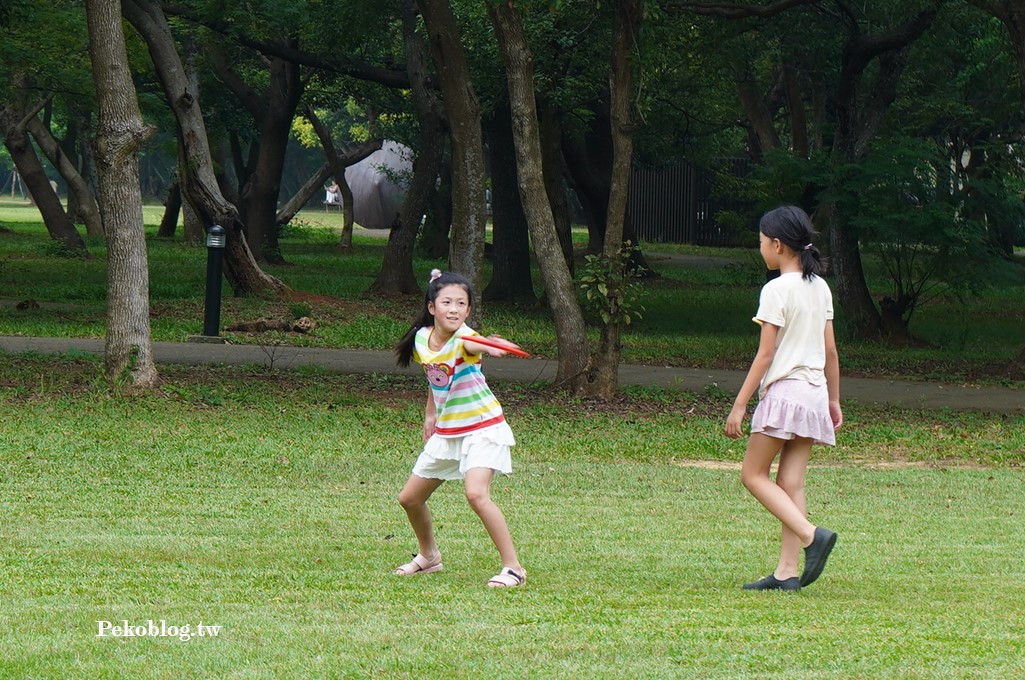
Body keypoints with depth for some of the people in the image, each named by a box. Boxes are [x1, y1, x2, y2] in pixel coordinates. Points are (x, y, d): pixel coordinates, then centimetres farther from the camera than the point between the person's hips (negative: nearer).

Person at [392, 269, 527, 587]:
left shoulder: (464, 339, -22)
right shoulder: (422, 338, -2)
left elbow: (476, 345, -48)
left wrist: (494, 347, -69)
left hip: (482, 427, -7)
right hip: (446, 431, 7)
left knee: (476, 493, -27)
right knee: (410, 498, 12)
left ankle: (513, 567, -19)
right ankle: (429, 556, 39)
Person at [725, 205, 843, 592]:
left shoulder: (777, 290, -12)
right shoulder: (820, 288, 10)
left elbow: (765, 354, -14)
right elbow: (830, 350, 13)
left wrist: (740, 404, -11)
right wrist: (834, 399, 21)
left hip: (783, 390, -8)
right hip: (814, 392, 8)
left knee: (754, 474, 1)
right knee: (791, 482, 6)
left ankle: (811, 535, -15)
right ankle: (787, 571, 1)